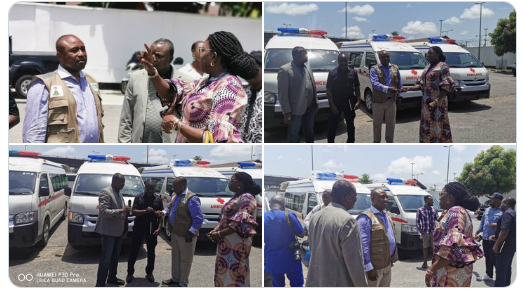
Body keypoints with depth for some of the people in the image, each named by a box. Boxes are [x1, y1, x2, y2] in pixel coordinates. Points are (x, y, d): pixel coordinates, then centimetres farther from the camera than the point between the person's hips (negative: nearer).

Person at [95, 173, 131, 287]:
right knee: (106, 258, -7)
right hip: (109, 231, -9)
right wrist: (121, 210, -30)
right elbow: (103, 211, -24)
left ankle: (112, 277, 31)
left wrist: (125, 211, 7)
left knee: (115, 256, 18)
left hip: (118, 231, 9)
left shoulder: (119, 193, 15)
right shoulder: (106, 192, -14)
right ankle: (100, 283, -2)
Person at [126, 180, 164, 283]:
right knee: (133, 251, 3)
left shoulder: (158, 199, 3)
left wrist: (159, 228, -8)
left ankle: (149, 273, 23)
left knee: (151, 252, 9)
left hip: (152, 229, 1)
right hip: (139, 228, -1)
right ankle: (130, 273, 15)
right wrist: (145, 211, -26)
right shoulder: (139, 197, -1)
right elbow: (133, 212, -9)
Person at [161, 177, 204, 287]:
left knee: (185, 260, 4)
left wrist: (191, 232, -21)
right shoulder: (174, 196, 6)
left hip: (186, 235, -9)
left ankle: (183, 284, 13)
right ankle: (175, 278, 36)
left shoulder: (191, 199, -22)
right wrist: (164, 212, 5)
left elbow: (199, 218, -22)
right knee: (175, 257, 21)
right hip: (174, 233, 9)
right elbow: (169, 207, 26)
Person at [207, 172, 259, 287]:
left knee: (233, 274, -6)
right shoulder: (236, 197, 16)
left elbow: (240, 222, -20)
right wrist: (215, 230, 2)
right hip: (227, 243, 9)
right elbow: (225, 219, 20)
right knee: (223, 272, 12)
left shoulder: (246, 198, -13)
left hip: (237, 243, -9)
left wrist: (219, 234, -16)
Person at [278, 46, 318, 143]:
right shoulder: (285, 70, -14)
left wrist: (316, 103, 13)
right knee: (294, 135, 4)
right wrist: (286, 112, -17)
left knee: (310, 132, 21)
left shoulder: (308, 68, 8)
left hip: (310, 108, 7)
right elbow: (283, 94, -15)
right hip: (295, 110, -7)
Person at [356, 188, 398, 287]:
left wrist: (394, 255, 15)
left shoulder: (386, 215, 12)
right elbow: (363, 245, -22)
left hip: (387, 264, 9)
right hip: (375, 266, -9)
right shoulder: (365, 218, -18)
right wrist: (369, 267, -25)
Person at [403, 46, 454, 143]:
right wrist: (410, 88, -1)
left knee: (438, 125, -6)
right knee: (426, 125, 12)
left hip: (438, 103, -8)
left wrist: (436, 102, -21)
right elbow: (422, 84, 15)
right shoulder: (428, 67, 14)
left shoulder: (443, 67, -9)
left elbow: (445, 87, -15)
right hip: (426, 102, 8)